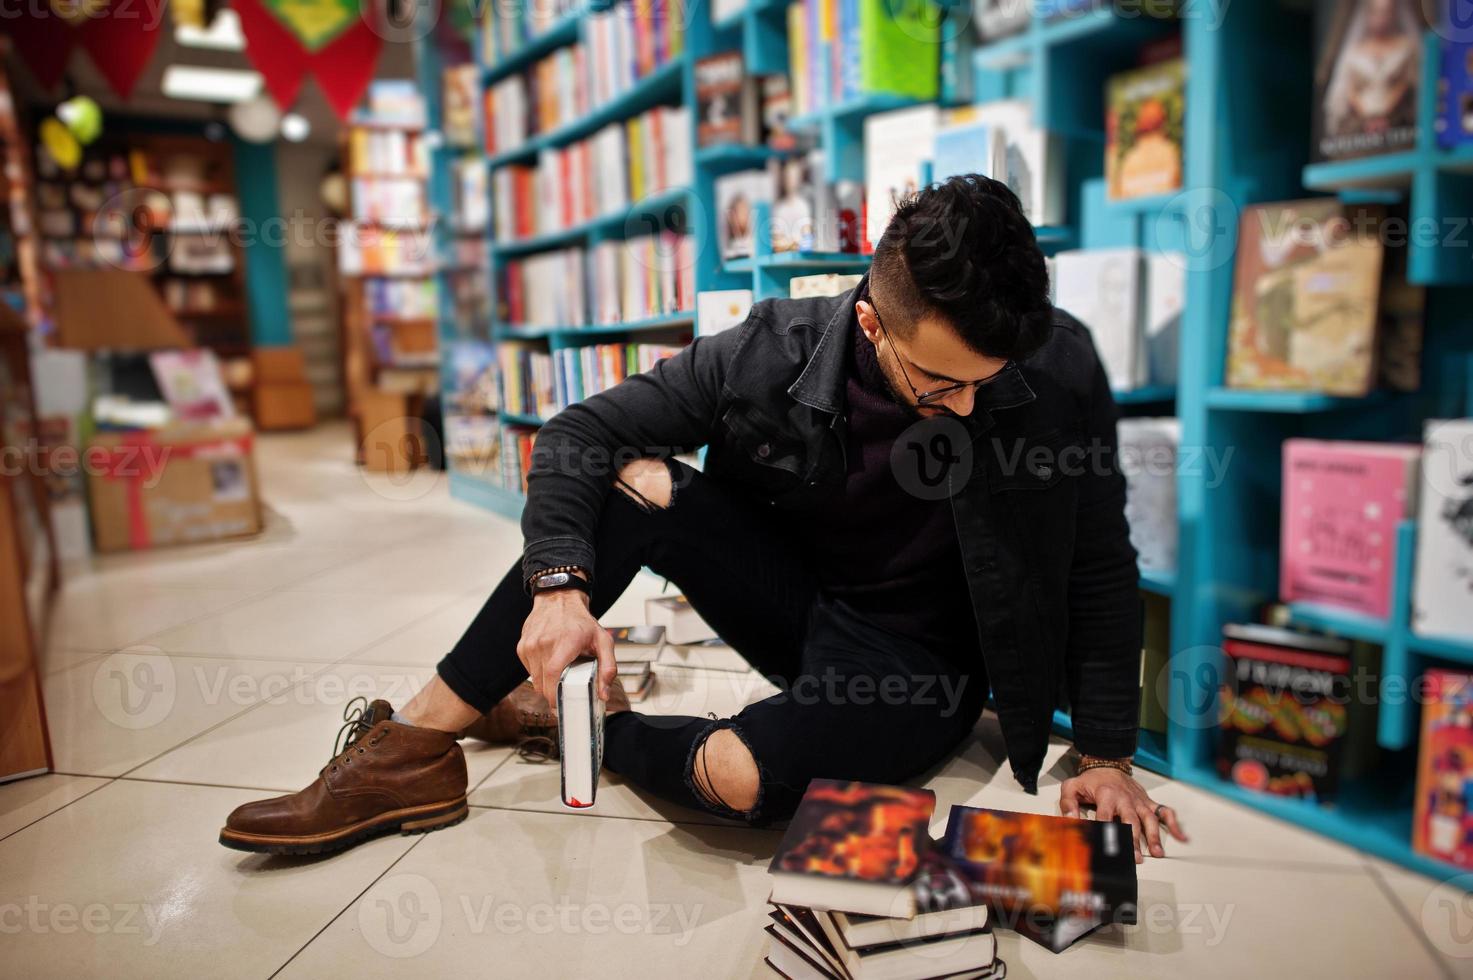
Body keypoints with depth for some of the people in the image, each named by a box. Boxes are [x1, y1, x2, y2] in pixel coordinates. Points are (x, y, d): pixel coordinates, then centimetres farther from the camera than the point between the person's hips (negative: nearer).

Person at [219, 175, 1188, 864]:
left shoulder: (1060, 369, -20)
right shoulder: (778, 351, -18)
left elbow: (1101, 569, -9)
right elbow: (581, 430, -13)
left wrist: (1107, 757, -9)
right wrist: (560, 583, -28)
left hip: (919, 664, -2)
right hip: (800, 597, 3)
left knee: (741, 776, -33)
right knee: (636, 484, -23)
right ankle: (414, 749, -12)